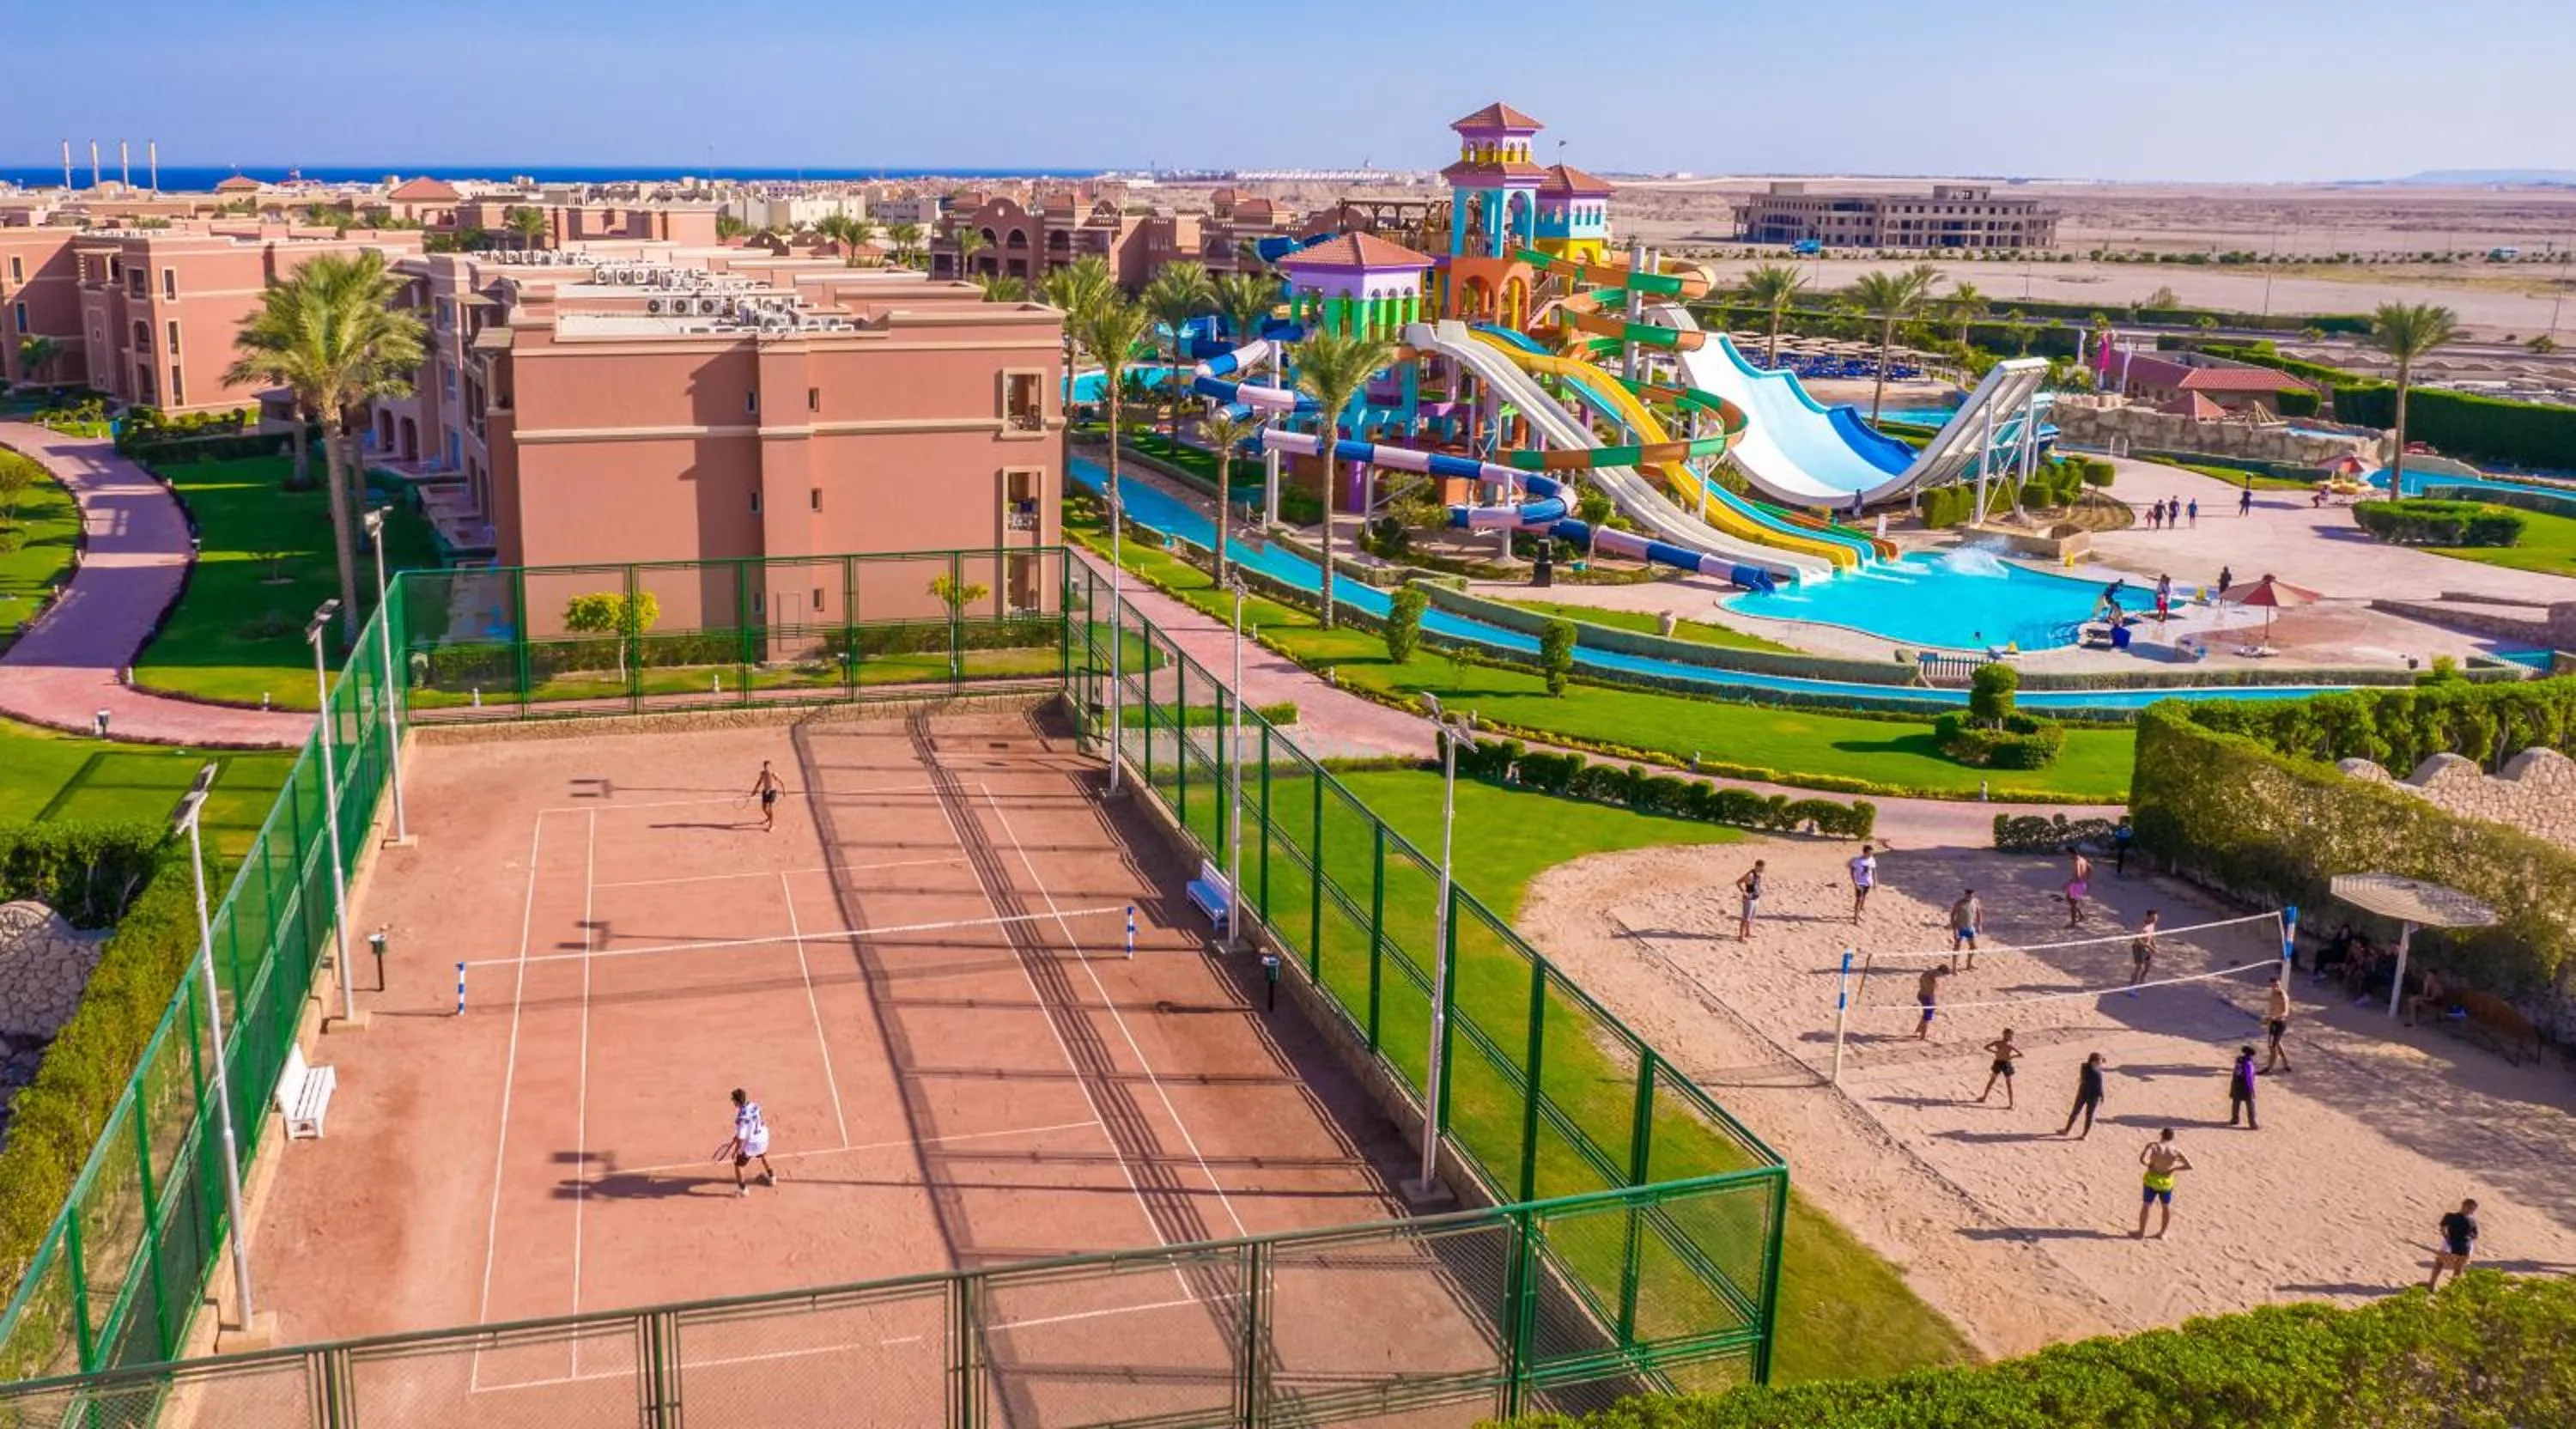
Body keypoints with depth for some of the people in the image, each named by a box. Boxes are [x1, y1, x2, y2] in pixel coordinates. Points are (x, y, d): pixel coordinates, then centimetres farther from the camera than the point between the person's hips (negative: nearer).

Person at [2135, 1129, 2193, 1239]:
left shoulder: (2153, 1146, -19)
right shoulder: (2175, 1151, -12)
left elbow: (2142, 1160, -32)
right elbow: (2190, 1166, -10)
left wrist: (2149, 1165, -11)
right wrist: (2174, 1168, 0)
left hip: (2152, 1180, -1)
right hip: (2167, 1181, 1)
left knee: (2146, 1205, 16)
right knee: (2167, 1207, 24)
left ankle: (2141, 1233, 25)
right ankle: (2162, 1233, 32)